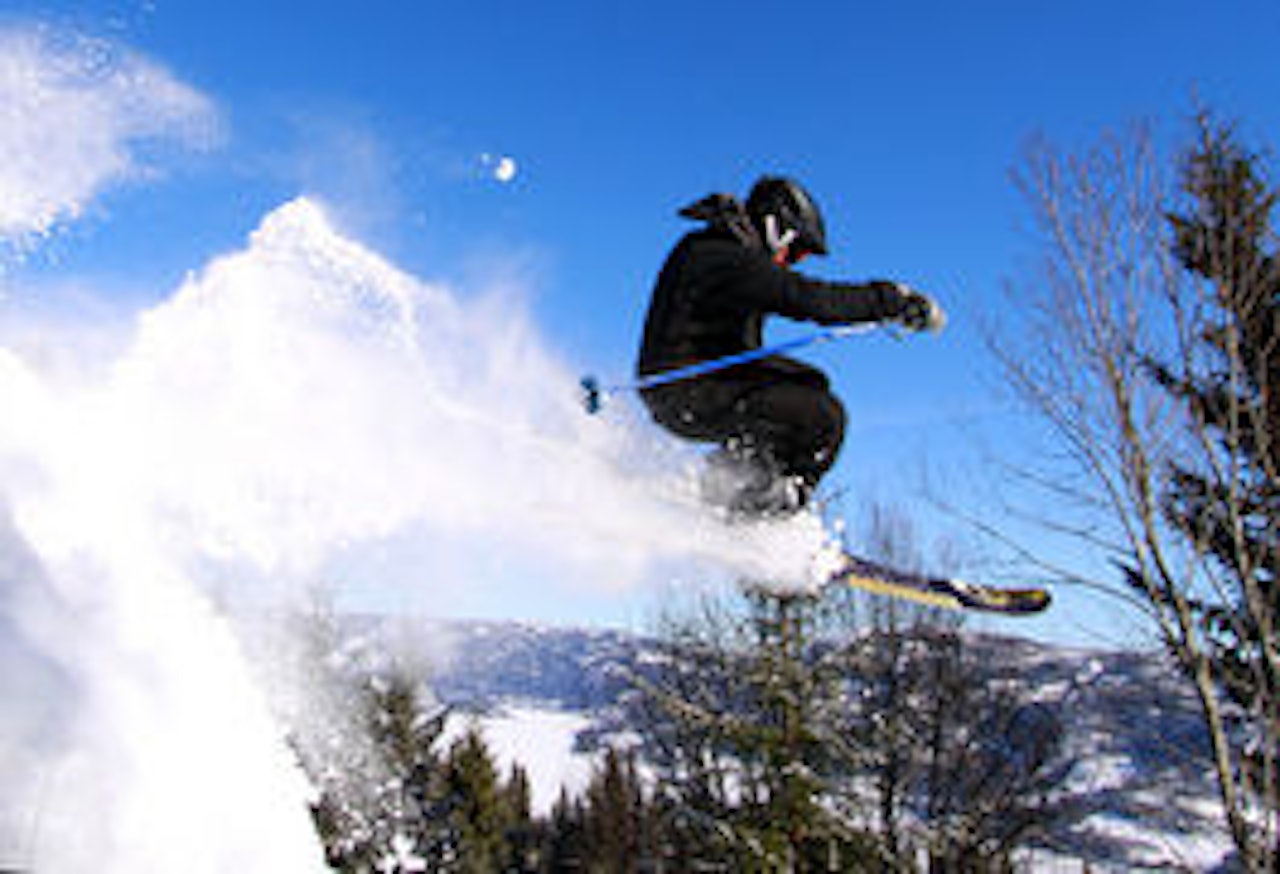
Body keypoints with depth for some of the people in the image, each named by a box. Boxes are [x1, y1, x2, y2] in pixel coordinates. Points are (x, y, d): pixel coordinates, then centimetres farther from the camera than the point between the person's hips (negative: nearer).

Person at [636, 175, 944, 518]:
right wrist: (892, 300, -15)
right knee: (824, 417, -14)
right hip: (688, 396, -10)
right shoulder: (730, 260, -16)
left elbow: (800, 298, 22)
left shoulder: (720, 250, 16)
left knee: (811, 384, 16)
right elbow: (812, 299, -24)